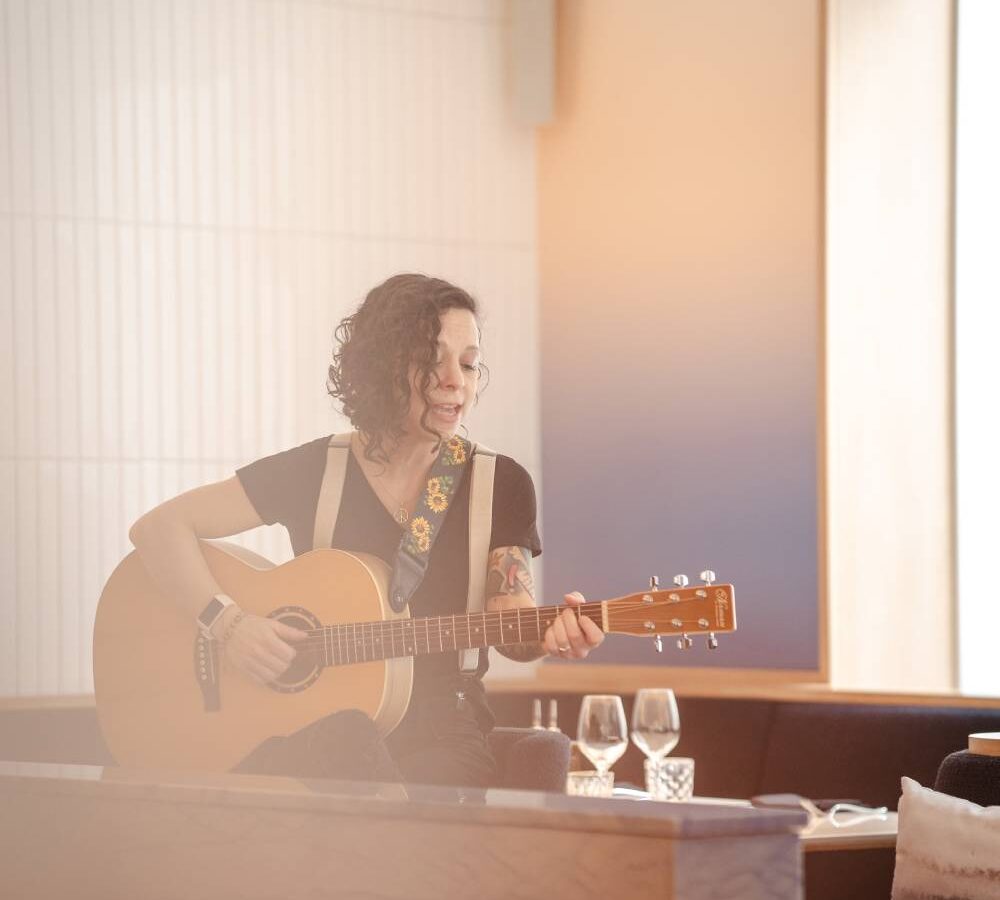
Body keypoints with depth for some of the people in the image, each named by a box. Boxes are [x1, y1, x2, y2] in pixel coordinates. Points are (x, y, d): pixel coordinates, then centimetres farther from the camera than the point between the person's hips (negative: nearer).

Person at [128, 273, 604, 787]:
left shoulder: (500, 485, 6)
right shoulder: (311, 471, 2)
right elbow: (159, 527, 1)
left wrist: (550, 636, -24)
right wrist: (229, 623, -14)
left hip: (441, 733, 0)